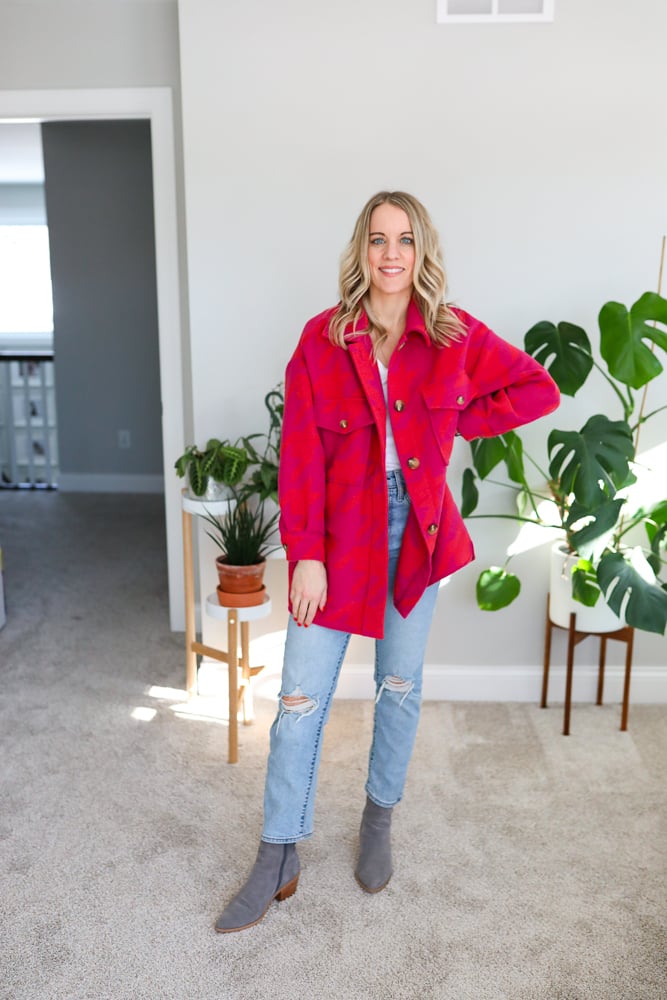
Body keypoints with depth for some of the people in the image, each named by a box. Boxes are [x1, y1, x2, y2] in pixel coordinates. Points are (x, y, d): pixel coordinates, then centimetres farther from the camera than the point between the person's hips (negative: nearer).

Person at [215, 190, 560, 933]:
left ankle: (379, 821, 38)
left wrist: (459, 421, -3)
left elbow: (539, 389, 7)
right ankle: (278, 860, 17)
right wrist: (305, 555, -14)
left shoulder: (455, 336, -2)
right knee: (301, 697, 1)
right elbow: (299, 455, -9)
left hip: (417, 532, 2)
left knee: (400, 687, 14)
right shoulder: (322, 338, -6)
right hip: (339, 536, -1)